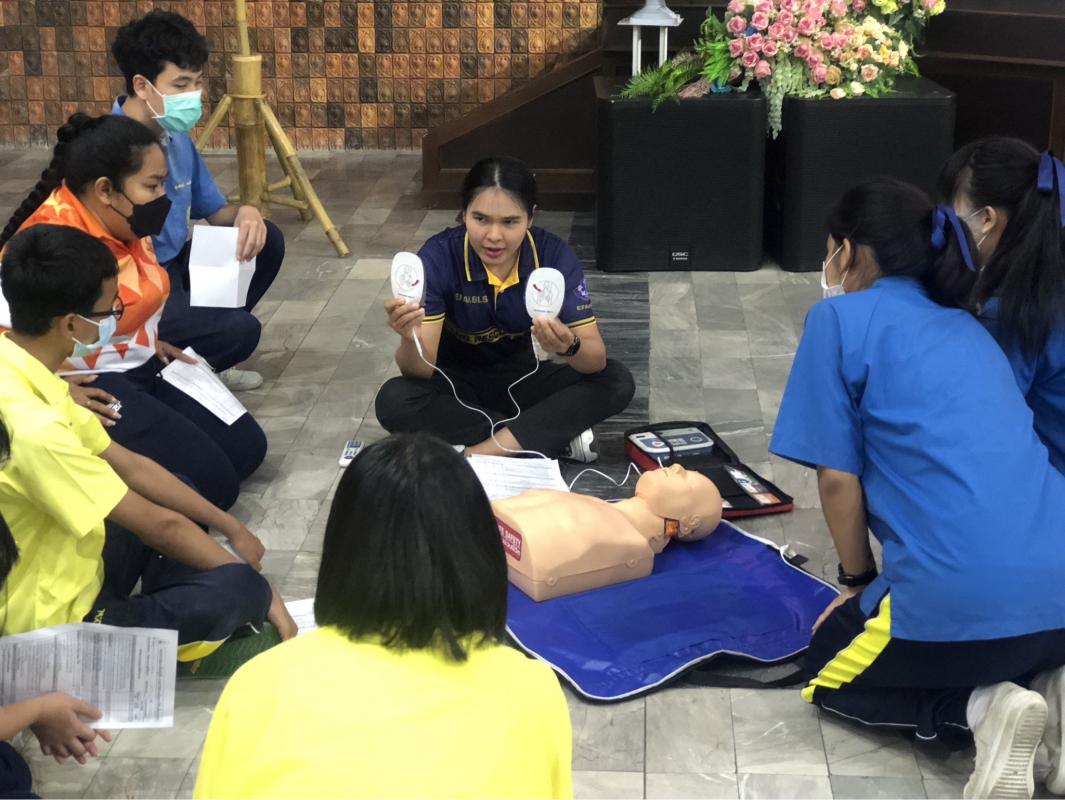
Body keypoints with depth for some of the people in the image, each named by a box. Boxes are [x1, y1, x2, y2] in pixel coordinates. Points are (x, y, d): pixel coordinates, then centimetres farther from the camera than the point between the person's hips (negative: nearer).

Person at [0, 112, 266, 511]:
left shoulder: (124, 224, 2)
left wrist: (150, 343, 10)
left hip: (144, 368, 9)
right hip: (90, 389, -9)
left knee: (247, 447, 5)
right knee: (212, 481, -15)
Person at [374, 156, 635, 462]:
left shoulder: (554, 254, -19)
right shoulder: (438, 256, -22)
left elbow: (597, 359, -22)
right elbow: (421, 371, -26)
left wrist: (570, 347, -46)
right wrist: (411, 340, -50)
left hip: (524, 378, 1)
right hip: (459, 382, -1)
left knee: (617, 382, -22)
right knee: (394, 401, -33)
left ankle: (473, 457, -27)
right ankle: (557, 435, -25)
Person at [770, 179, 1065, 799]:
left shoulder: (838, 318, 3)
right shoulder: (966, 326, 24)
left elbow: (839, 477, -1)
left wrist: (858, 579, 15)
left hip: (963, 596, -7)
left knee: (830, 667, 24)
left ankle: (979, 710, -2)